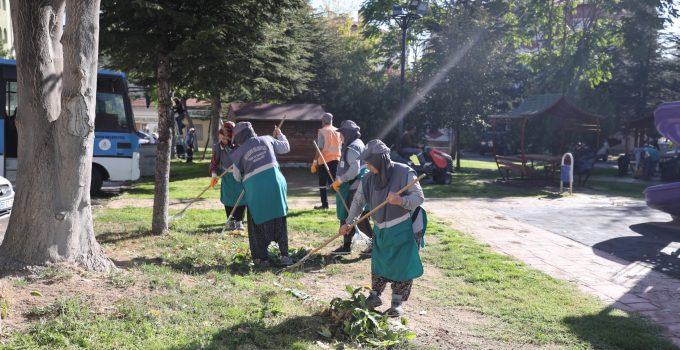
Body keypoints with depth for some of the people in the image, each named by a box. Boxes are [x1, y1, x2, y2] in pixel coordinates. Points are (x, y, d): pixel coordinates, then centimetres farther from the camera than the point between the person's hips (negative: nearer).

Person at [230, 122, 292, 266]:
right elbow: (286, 147, 23)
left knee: (257, 224, 13)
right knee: (280, 221, 11)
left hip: (255, 189, -2)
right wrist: (279, 134, 39)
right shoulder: (267, 139, 11)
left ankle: (262, 257, 13)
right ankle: (285, 255, 7)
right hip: (274, 183, 2)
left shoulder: (238, 152, 6)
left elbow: (238, 177, 12)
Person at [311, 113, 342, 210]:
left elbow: (320, 148, -14)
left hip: (324, 160, -5)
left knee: (322, 183, 6)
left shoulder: (322, 131, -8)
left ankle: (324, 204, 7)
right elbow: (340, 146, 10)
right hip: (336, 159, 5)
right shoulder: (337, 131, 9)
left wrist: (315, 161, -10)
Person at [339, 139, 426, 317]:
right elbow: (358, 202, 5)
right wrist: (349, 223, -3)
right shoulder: (368, 179, -5)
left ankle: (397, 302, 16)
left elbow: (419, 197, -17)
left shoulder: (404, 173, -19)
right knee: (378, 264, 13)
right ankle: (374, 296, 30)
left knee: (402, 266, 2)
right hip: (381, 230, 4)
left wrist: (400, 201, -35)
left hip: (403, 229, -4)